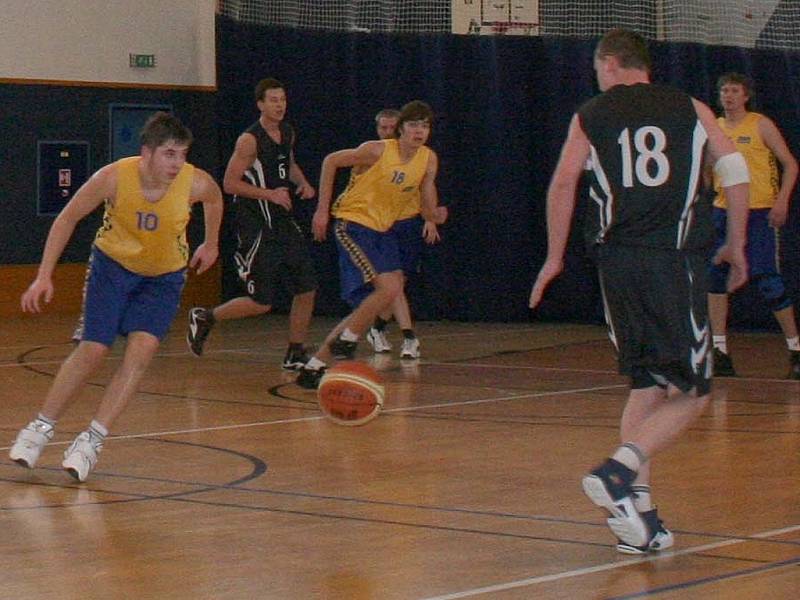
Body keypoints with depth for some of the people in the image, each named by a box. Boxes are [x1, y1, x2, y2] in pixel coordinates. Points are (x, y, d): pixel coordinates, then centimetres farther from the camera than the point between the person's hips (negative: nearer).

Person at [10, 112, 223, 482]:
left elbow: (215, 198, 2)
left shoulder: (195, 183, -26)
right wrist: (44, 276, -14)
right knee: (92, 351, -4)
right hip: (112, 264, -1)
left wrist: (211, 244, 14)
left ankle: (92, 440, -12)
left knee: (142, 348, -19)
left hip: (164, 276, 1)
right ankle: (41, 428, 16)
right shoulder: (114, 178, -28)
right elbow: (68, 218, -12)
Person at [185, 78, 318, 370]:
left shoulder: (288, 133, 9)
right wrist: (270, 194, -21)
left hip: (284, 223, 8)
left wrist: (302, 182, 9)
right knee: (261, 303, -7)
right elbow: (229, 183, -16)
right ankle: (204, 318, 15)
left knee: (306, 290, 3)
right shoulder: (250, 140, -15)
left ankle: (295, 355, 14)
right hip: (256, 228, -8)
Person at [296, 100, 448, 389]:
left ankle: (314, 367, 16)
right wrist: (322, 210, -7)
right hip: (353, 225, -7)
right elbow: (331, 161, -6)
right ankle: (345, 341, -4)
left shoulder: (429, 160, -1)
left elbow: (428, 209, 2)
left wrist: (436, 215, -23)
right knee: (389, 287, -24)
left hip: (382, 230, 7)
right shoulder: (378, 151, -17)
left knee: (367, 307, 7)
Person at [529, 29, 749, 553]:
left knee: (647, 386, 14)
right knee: (691, 394, 2)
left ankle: (637, 510, 4)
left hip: (617, 261, 3)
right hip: (675, 260, -3)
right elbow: (735, 169, 2)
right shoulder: (691, 109, 11)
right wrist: (736, 244, 11)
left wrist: (555, 257, 7)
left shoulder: (590, 117, 11)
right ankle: (618, 471, -21)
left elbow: (564, 183, 0)